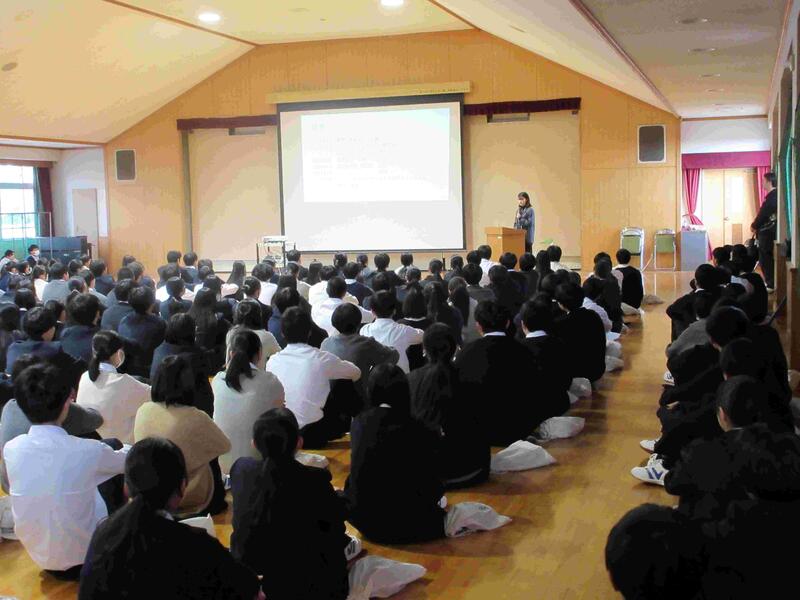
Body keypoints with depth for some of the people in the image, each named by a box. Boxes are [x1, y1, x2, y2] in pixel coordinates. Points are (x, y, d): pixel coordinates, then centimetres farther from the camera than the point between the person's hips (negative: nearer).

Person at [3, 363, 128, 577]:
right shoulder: (88, 451, -24)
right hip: (81, 555, -3)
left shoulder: (11, 449, -15)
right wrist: (124, 448, 23)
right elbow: (126, 461, -2)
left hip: (37, 554, 3)